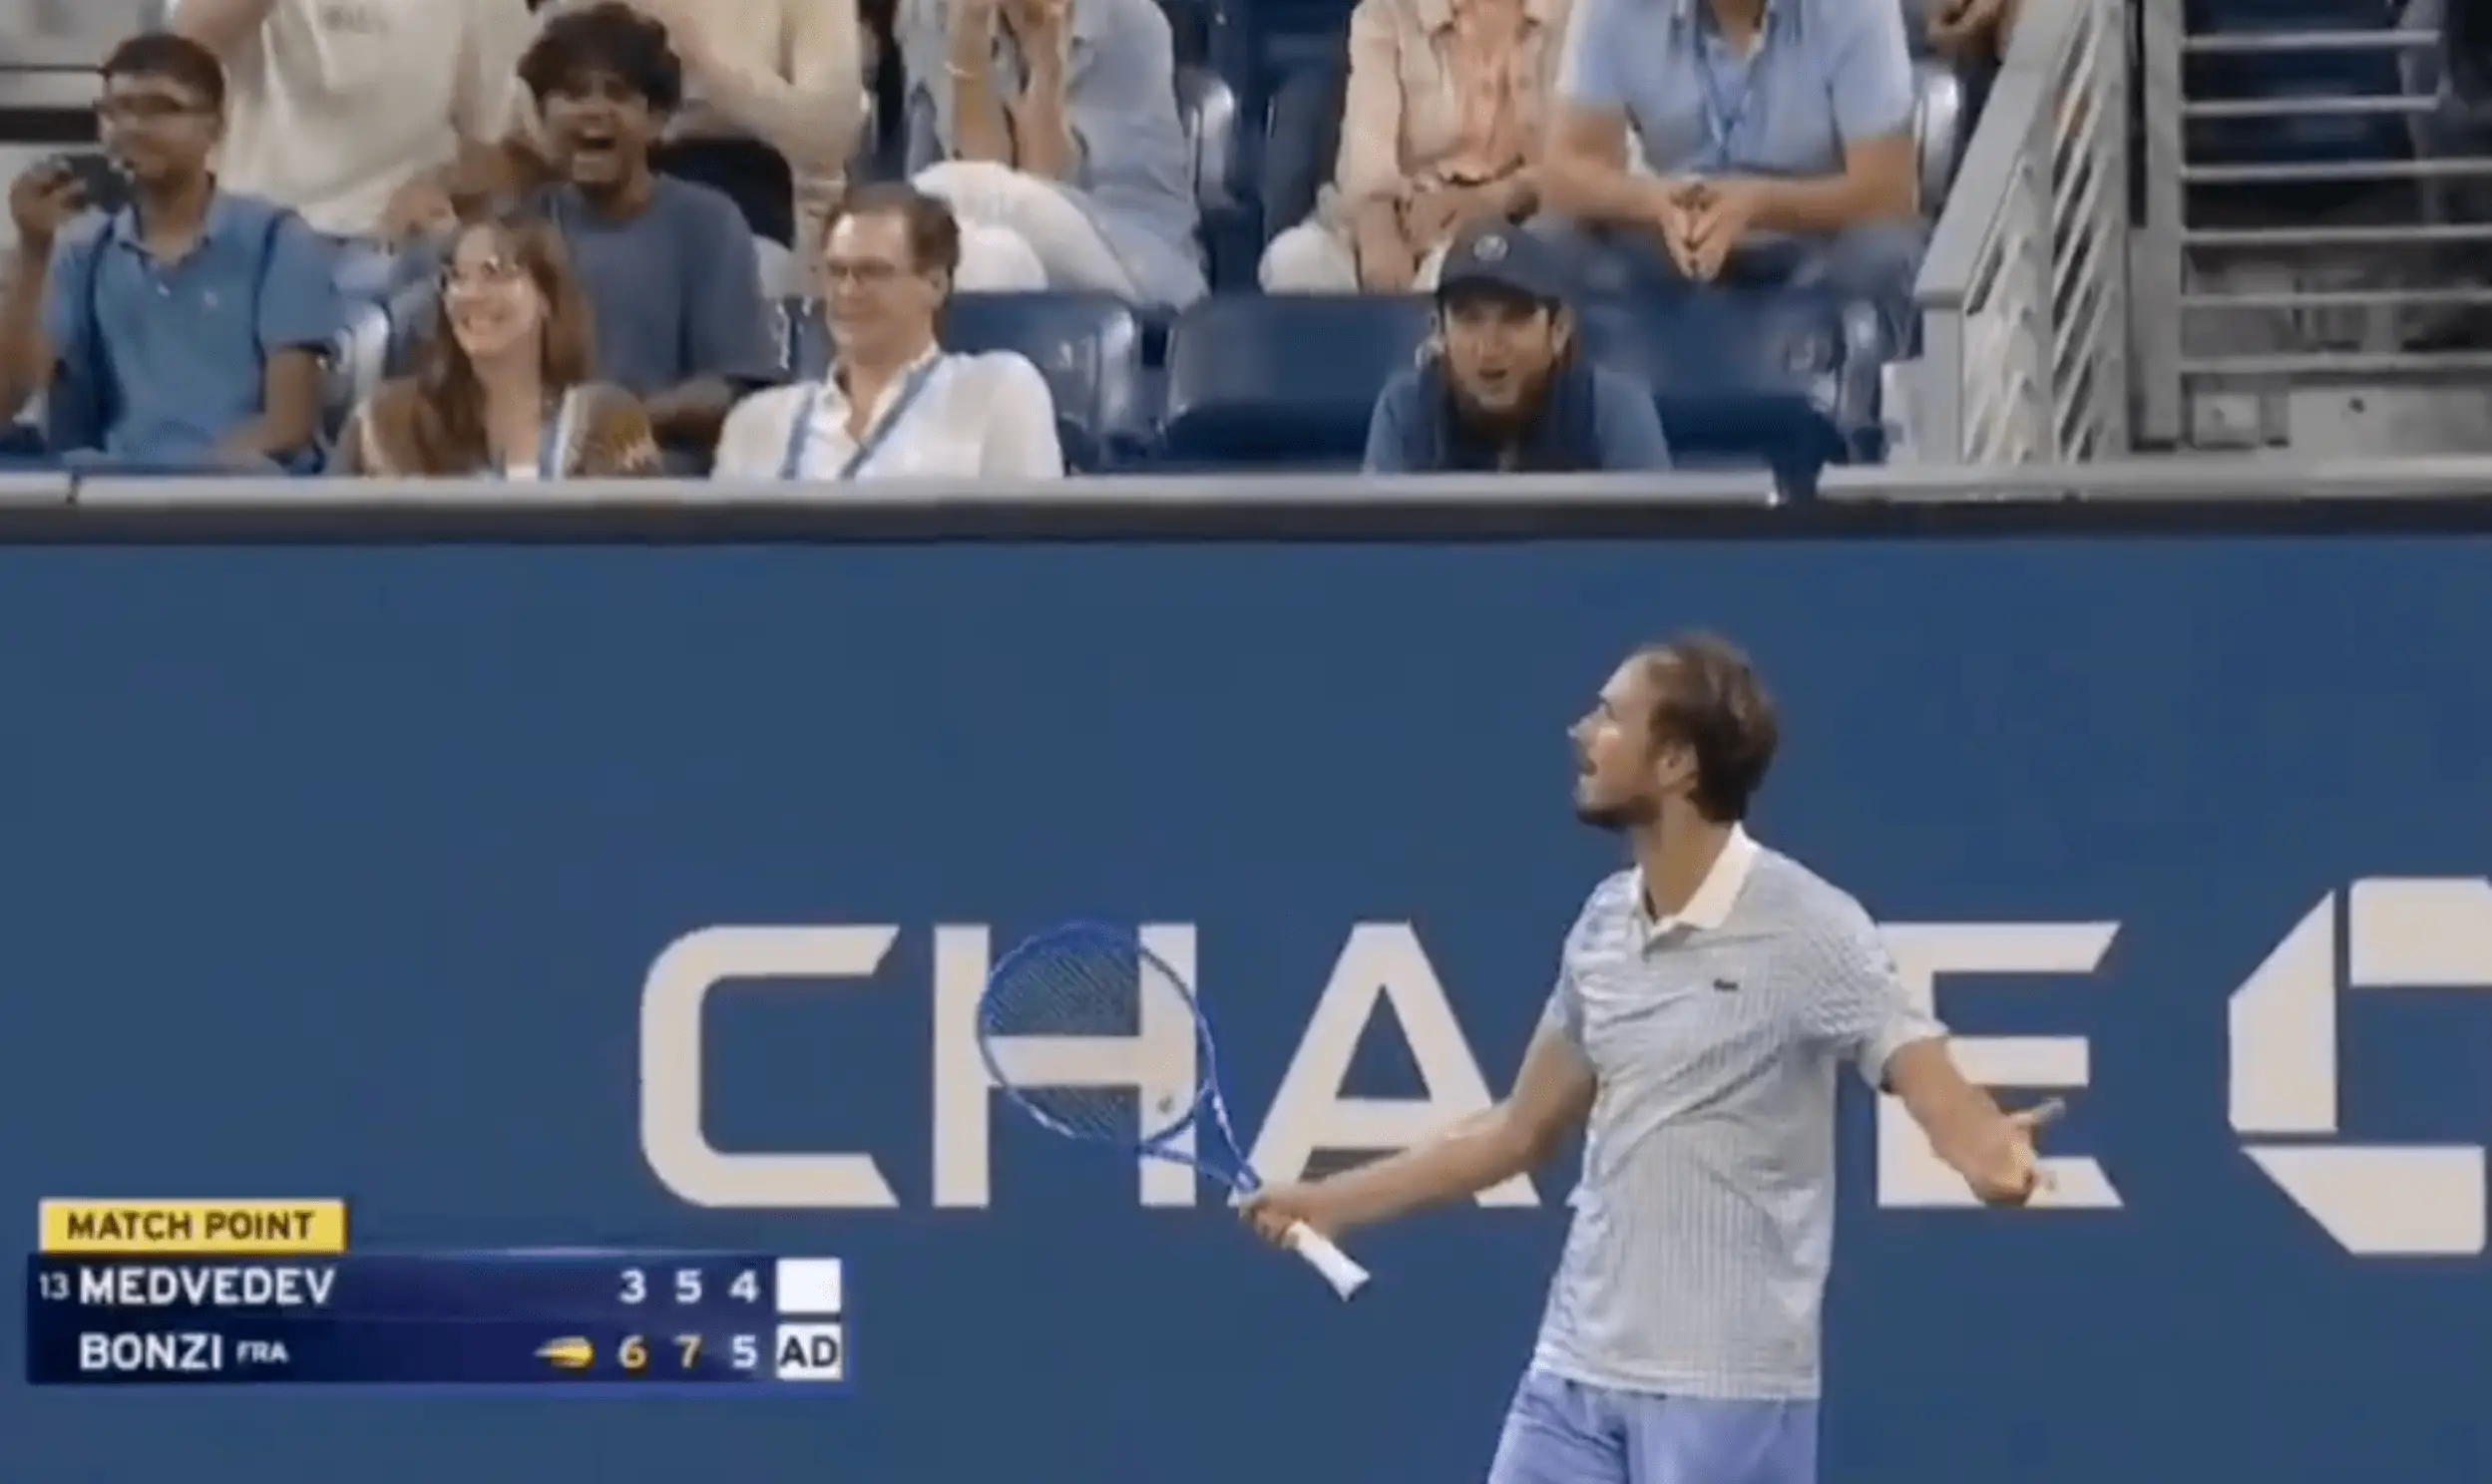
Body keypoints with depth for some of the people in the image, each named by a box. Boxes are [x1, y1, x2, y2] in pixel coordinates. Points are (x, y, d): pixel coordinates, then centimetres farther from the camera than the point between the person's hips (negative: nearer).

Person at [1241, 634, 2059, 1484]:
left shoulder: (1805, 929, -13)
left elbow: (1936, 1090, -23)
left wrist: (1988, 1156, -47)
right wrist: (1330, 1202, 25)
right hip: (1575, 1377, 7)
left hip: (1725, 1389, -7)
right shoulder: (1603, 926, 9)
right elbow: (1522, 1131, 21)